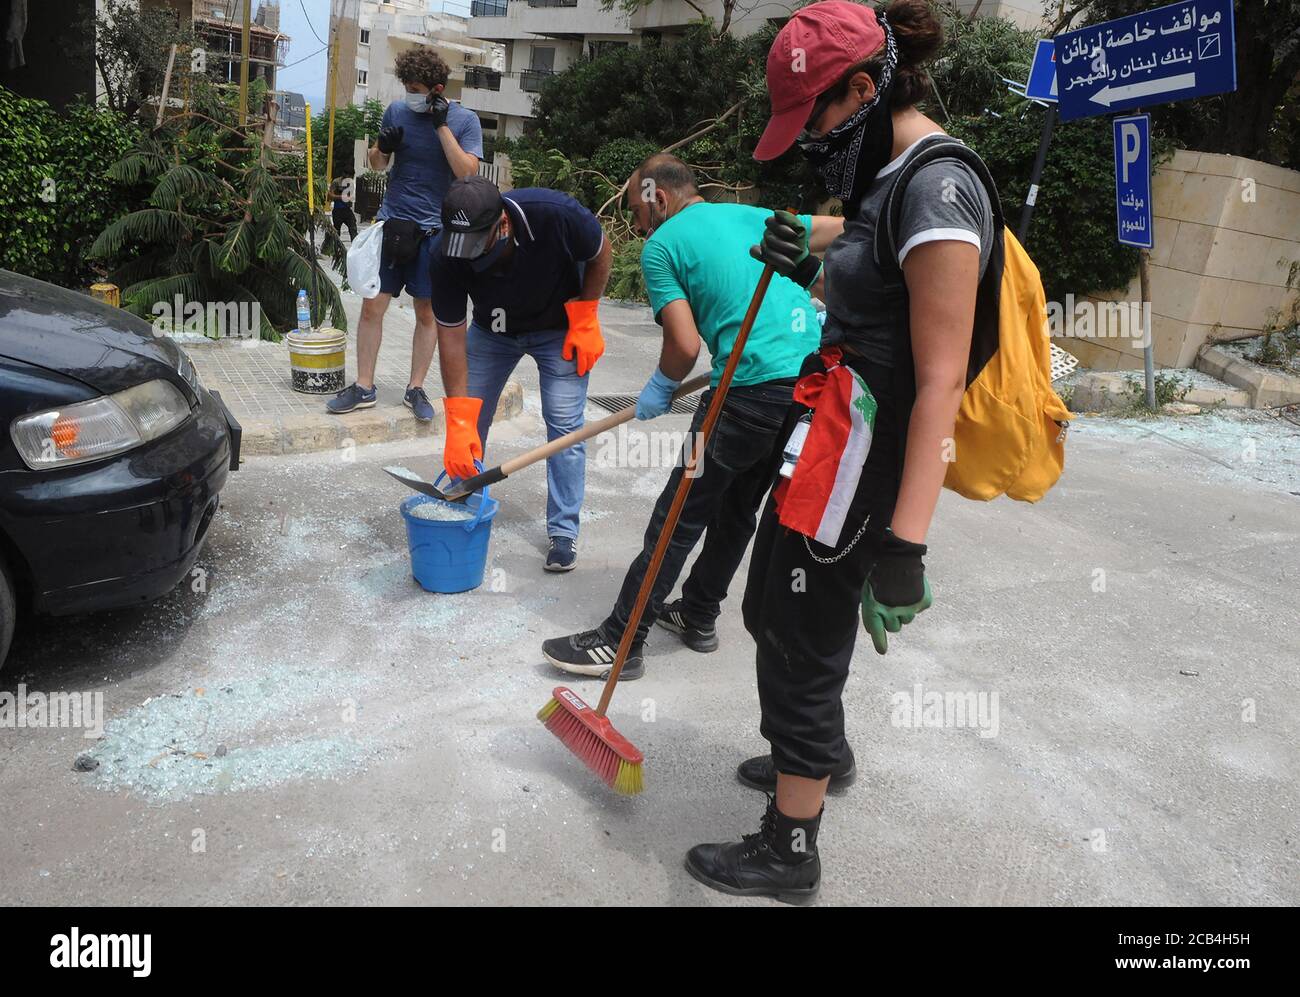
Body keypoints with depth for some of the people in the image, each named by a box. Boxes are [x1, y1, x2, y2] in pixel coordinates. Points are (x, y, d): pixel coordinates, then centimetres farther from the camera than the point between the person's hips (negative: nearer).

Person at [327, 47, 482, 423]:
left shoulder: (465, 120, -2)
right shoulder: (397, 111, 5)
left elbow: (467, 173, -14)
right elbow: (377, 165, 15)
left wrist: (442, 125, -17)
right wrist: (382, 148, -8)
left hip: (434, 229, -2)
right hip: (392, 221, 2)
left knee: (427, 314, 6)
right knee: (372, 306, 0)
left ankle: (416, 389, 18)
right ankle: (364, 387, 11)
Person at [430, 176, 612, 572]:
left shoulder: (554, 214, -37)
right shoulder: (447, 259, -31)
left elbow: (601, 251, -15)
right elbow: (452, 339, -25)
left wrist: (585, 322, -16)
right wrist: (458, 423, -29)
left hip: (560, 327, -2)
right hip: (493, 328, 2)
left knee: (564, 425, -9)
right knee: (470, 426, 0)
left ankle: (564, 530, 3)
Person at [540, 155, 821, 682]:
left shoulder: (661, 246, 1)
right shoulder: (756, 215, 20)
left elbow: (685, 345, -7)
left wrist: (661, 387, 13)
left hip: (755, 391, -7)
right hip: (813, 378, 8)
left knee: (680, 514, 0)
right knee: (738, 506, 21)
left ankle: (620, 642, 6)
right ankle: (699, 615, 34)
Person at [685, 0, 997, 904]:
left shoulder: (936, 191, -20)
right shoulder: (892, 177, 11)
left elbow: (940, 380, -26)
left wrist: (906, 539, -28)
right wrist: (813, 266, 5)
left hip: (870, 453, -10)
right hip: (833, 431, 10)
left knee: (802, 644, 3)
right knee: (772, 607, 25)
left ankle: (790, 854, 24)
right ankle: (821, 748, 52)